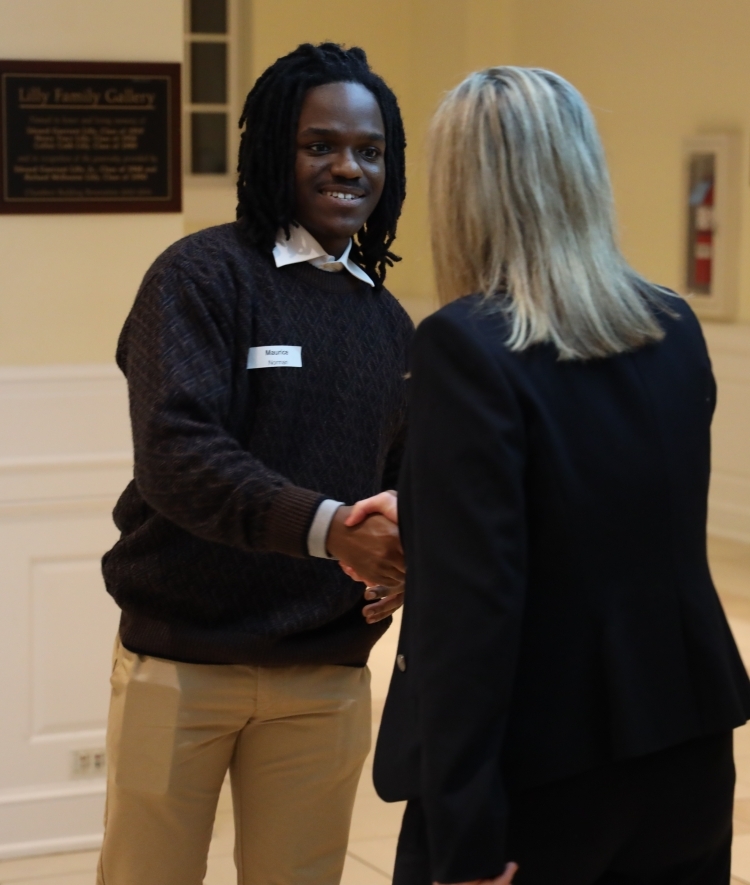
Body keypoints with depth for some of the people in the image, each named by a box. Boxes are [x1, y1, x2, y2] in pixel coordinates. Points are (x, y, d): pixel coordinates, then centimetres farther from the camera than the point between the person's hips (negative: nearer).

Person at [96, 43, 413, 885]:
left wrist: (399, 566, -11)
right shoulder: (203, 274, -8)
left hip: (328, 671, 5)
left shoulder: (387, 323, 10)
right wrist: (324, 526, -33)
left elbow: (403, 478, 13)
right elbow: (176, 450, -20)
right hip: (183, 660, -5)